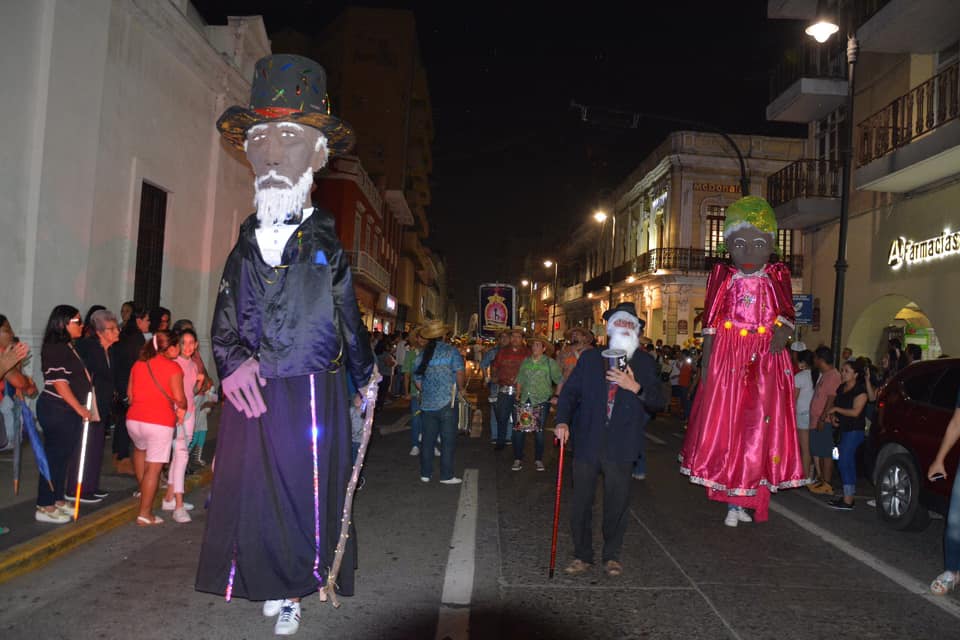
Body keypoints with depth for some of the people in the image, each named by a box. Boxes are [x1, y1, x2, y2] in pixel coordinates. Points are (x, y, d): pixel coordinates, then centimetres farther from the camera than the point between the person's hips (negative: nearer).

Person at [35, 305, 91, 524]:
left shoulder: (68, 347, 14)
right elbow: (59, 383, -19)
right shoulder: (54, 348, -15)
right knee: (54, 457, -3)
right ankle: (45, 508, 6)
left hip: (68, 411, 9)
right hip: (56, 410, -9)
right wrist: (80, 409, -14)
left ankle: (57, 500, 26)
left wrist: (82, 408, 14)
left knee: (63, 456, 15)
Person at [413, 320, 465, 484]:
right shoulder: (451, 351, -6)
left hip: (427, 403, 5)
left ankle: (425, 473, 18)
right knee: (448, 440, 2)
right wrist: (460, 388, 0)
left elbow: (417, 380, 12)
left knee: (427, 439, 12)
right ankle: (446, 476, 5)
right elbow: (459, 373, -16)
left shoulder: (422, 354, 8)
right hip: (446, 403, -5)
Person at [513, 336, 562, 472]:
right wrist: (518, 394, 10)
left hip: (542, 401, -3)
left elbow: (560, 381, 0)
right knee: (518, 431, -3)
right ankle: (518, 459, 7)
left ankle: (538, 460, 15)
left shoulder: (550, 363, -3)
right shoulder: (525, 361, 10)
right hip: (525, 400, 3)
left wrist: (556, 396, -4)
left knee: (539, 432, 3)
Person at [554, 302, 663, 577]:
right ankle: (582, 556, 24)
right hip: (587, 444, 1)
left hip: (621, 449, 0)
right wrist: (563, 421, -9)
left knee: (616, 505, 9)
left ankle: (612, 556, 29)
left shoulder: (645, 364, 5)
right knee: (581, 503, 7)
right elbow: (570, 391, 5)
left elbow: (658, 402, 0)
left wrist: (636, 388, -17)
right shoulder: (589, 358, 6)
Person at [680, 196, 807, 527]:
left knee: (760, 429, 1)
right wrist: (706, 364, -3)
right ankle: (732, 503, 11)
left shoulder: (777, 277, 4)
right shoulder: (723, 277, 2)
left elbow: (787, 314, 2)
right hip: (728, 359, -1)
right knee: (725, 428, -1)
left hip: (767, 362, 1)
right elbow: (711, 325, 1)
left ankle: (745, 501, 14)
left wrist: (782, 333, -21)